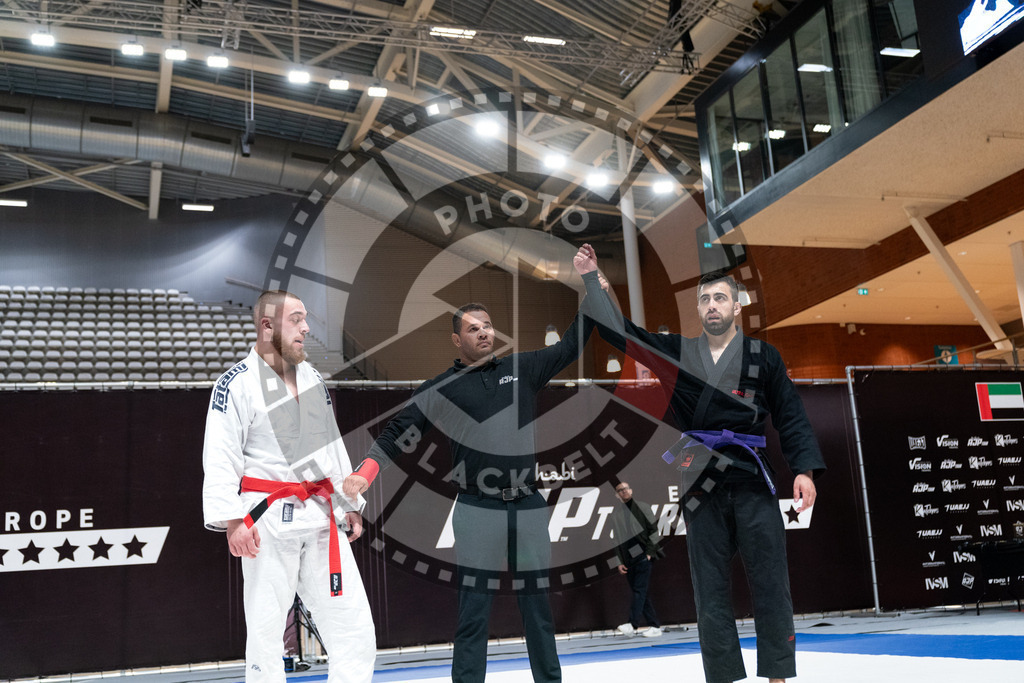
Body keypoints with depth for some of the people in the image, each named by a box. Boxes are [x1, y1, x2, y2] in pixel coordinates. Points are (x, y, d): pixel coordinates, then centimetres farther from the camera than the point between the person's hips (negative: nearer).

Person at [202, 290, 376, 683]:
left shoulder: (312, 379, 13)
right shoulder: (237, 384, -8)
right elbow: (220, 458, -12)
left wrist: (349, 505, 18)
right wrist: (232, 519, -19)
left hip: (320, 518, 6)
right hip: (269, 521, -6)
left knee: (352, 622, 6)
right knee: (265, 627, 3)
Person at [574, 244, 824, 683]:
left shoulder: (763, 357, 6)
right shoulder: (676, 352, 11)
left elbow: (791, 419, 6)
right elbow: (620, 331, 12)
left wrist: (804, 470, -5)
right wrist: (591, 278, 10)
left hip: (752, 483, -2)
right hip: (701, 486, 2)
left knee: (770, 586, -1)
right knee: (710, 593, 6)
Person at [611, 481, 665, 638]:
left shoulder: (643, 508, 4)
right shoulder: (616, 514, 13)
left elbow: (653, 530, 0)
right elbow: (616, 539, 13)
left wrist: (650, 552, -8)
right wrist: (620, 562, 8)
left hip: (643, 556, -4)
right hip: (628, 560, 5)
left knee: (639, 590, -13)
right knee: (641, 593, 5)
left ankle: (632, 624, -21)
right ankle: (655, 626, 9)